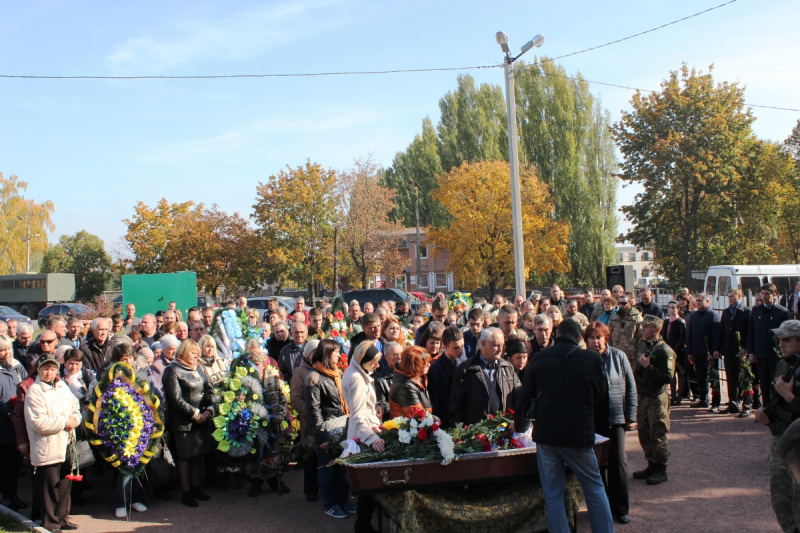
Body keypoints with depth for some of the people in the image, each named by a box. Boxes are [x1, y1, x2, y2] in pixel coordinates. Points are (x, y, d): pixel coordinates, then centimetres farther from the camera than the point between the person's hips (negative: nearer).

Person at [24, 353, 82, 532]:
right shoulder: (34, 392, -13)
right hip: (48, 449, -7)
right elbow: (38, 423, -21)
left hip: (66, 446, 7)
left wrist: (74, 419, -4)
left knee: (65, 484, 15)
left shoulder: (62, 386, 11)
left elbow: (75, 407, 19)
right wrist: (64, 422, -16)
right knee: (51, 488, 2)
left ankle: (62, 518, 27)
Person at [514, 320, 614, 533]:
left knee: (553, 496, 10)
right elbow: (602, 396, 9)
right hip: (578, 435, -1)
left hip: (545, 435, 2)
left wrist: (519, 426, 24)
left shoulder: (539, 359, 1)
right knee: (595, 491, 15)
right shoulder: (593, 359, -4)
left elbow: (524, 396, 8)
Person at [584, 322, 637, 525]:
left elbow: (631, 387, 2)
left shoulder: (618, 356, -2)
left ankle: (621, 508, 11)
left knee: (618, 461, -1)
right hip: (592, 419, 1)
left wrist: (631, 417, -1)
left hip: (615, 418, 0)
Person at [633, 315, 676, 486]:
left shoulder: (664, 350, -15)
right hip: (643, 396, 8)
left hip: (657, 398, -8)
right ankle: (651, 466, 25)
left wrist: (648, 366, -23)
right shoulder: (643, 345, 10)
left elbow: (668, 377, -22)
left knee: (657, 435, 0)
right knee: (644, 433, 13)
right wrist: (640, 365, 8)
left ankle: (661, 470, 11)